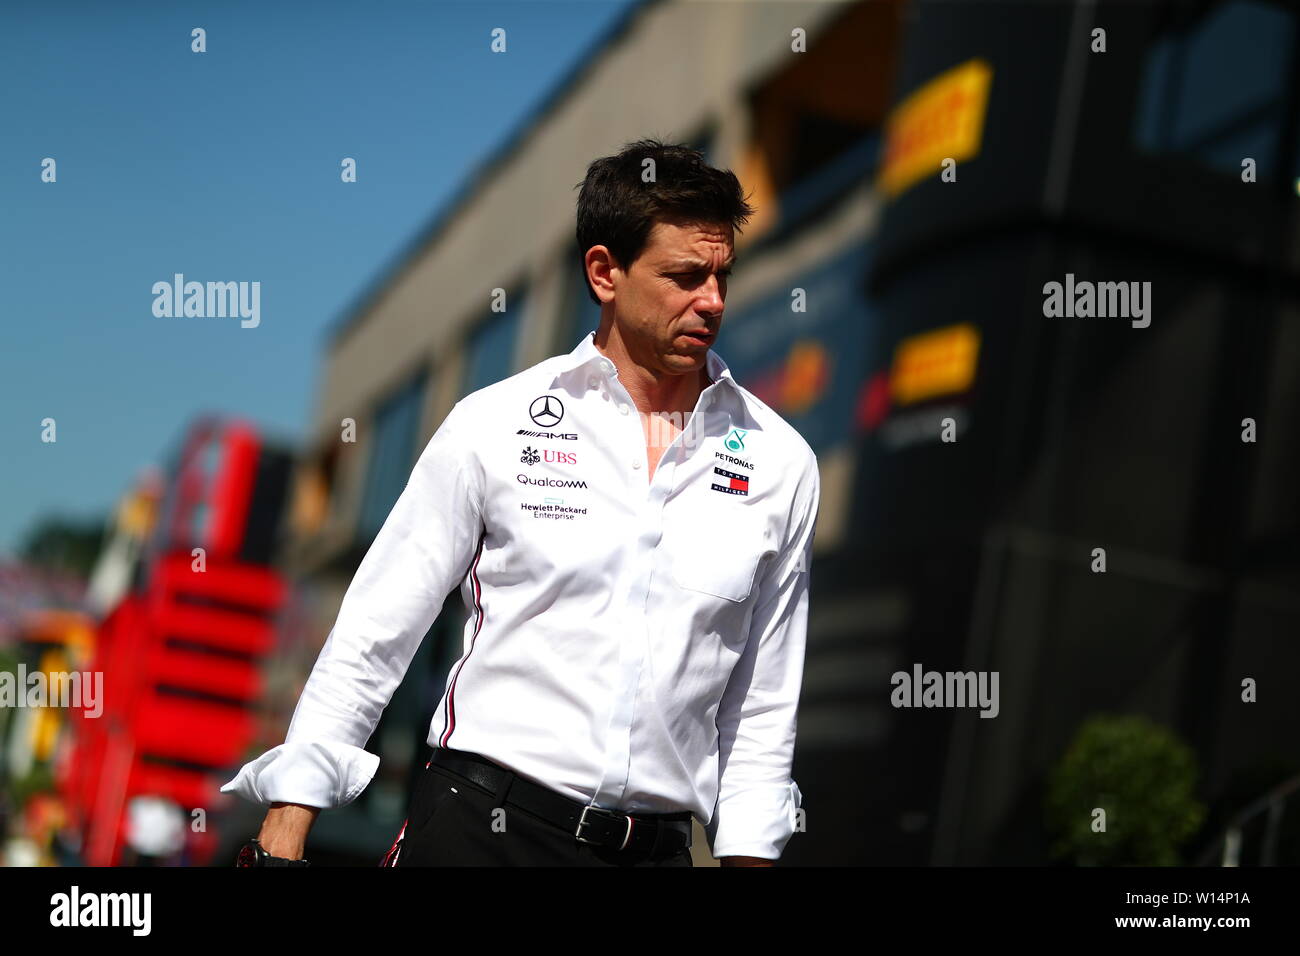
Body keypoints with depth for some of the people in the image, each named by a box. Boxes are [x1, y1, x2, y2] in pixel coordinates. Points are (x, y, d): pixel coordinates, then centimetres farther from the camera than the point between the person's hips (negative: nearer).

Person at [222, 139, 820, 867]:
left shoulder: (781, 463, 5)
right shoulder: (493, 425, -2)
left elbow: (762, 707, 12)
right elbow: (370, 639, 1)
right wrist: (284, 838, -3)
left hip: (656, 846, 2)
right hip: (479, 826, -2)